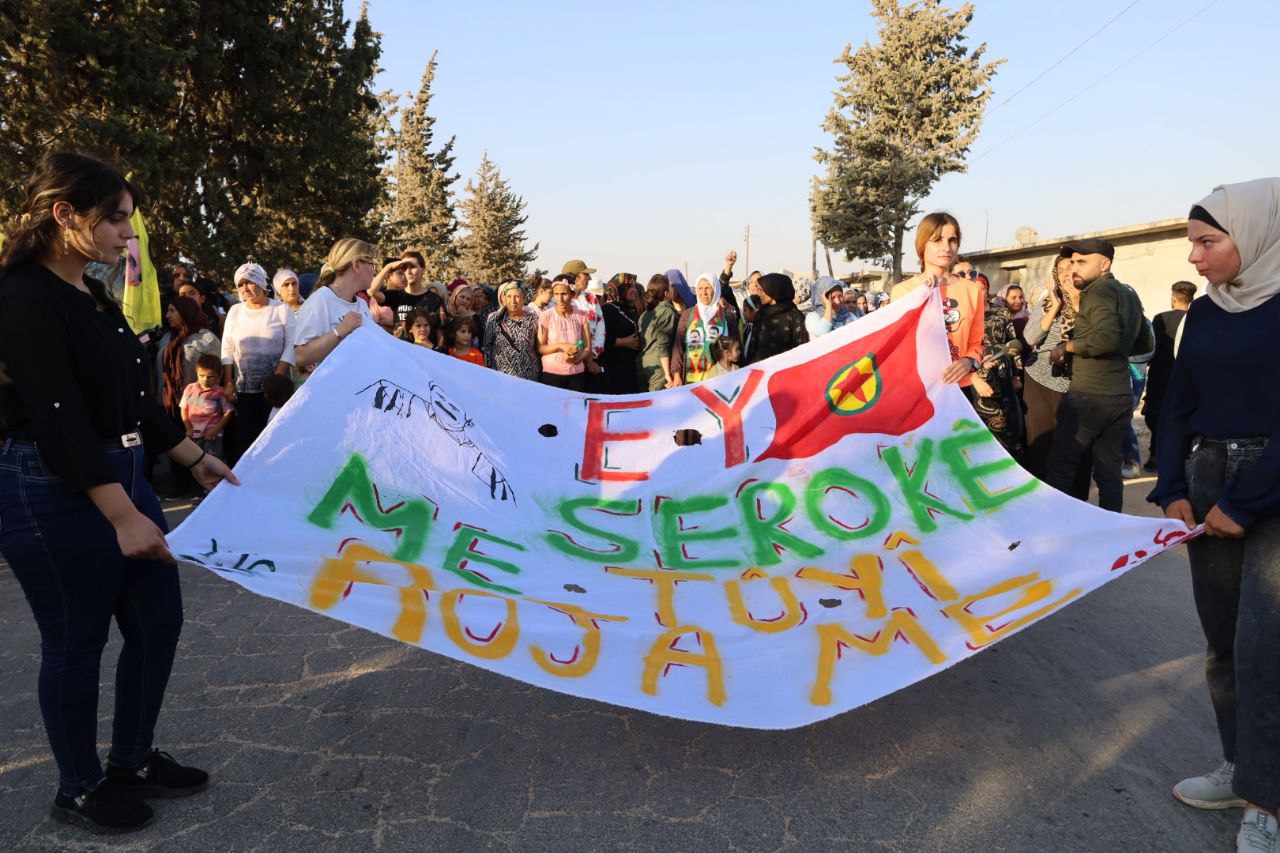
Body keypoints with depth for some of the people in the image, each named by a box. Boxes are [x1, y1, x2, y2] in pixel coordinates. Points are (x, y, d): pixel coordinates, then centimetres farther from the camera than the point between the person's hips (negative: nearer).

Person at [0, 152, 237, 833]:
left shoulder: (95, 297, 11)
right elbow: (57, 419, -23)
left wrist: (195, 459, 20)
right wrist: (123, 517, -26)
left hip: (122, 475, 9)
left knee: (159, 620, 14)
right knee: (76, 642, 6)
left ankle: (134, 761, 32)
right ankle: (79, 790, 27)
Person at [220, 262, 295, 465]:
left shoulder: (281, 309, 1)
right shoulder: (235, 311, 11)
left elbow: (291, 346, -4)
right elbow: (227, 349, 10)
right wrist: (228, 383, 2)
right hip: (242, 389, 3)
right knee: (240, 441, 0)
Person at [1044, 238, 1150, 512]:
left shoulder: (1099, 291, -10)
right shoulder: (1129, 294, 15)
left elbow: (1107, 337, -25)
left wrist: (1067, 346, -13)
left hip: (1089, 396, -8)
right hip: (1121, 395, 8)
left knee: (1060, 469, -2)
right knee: (1109, 471, 10)